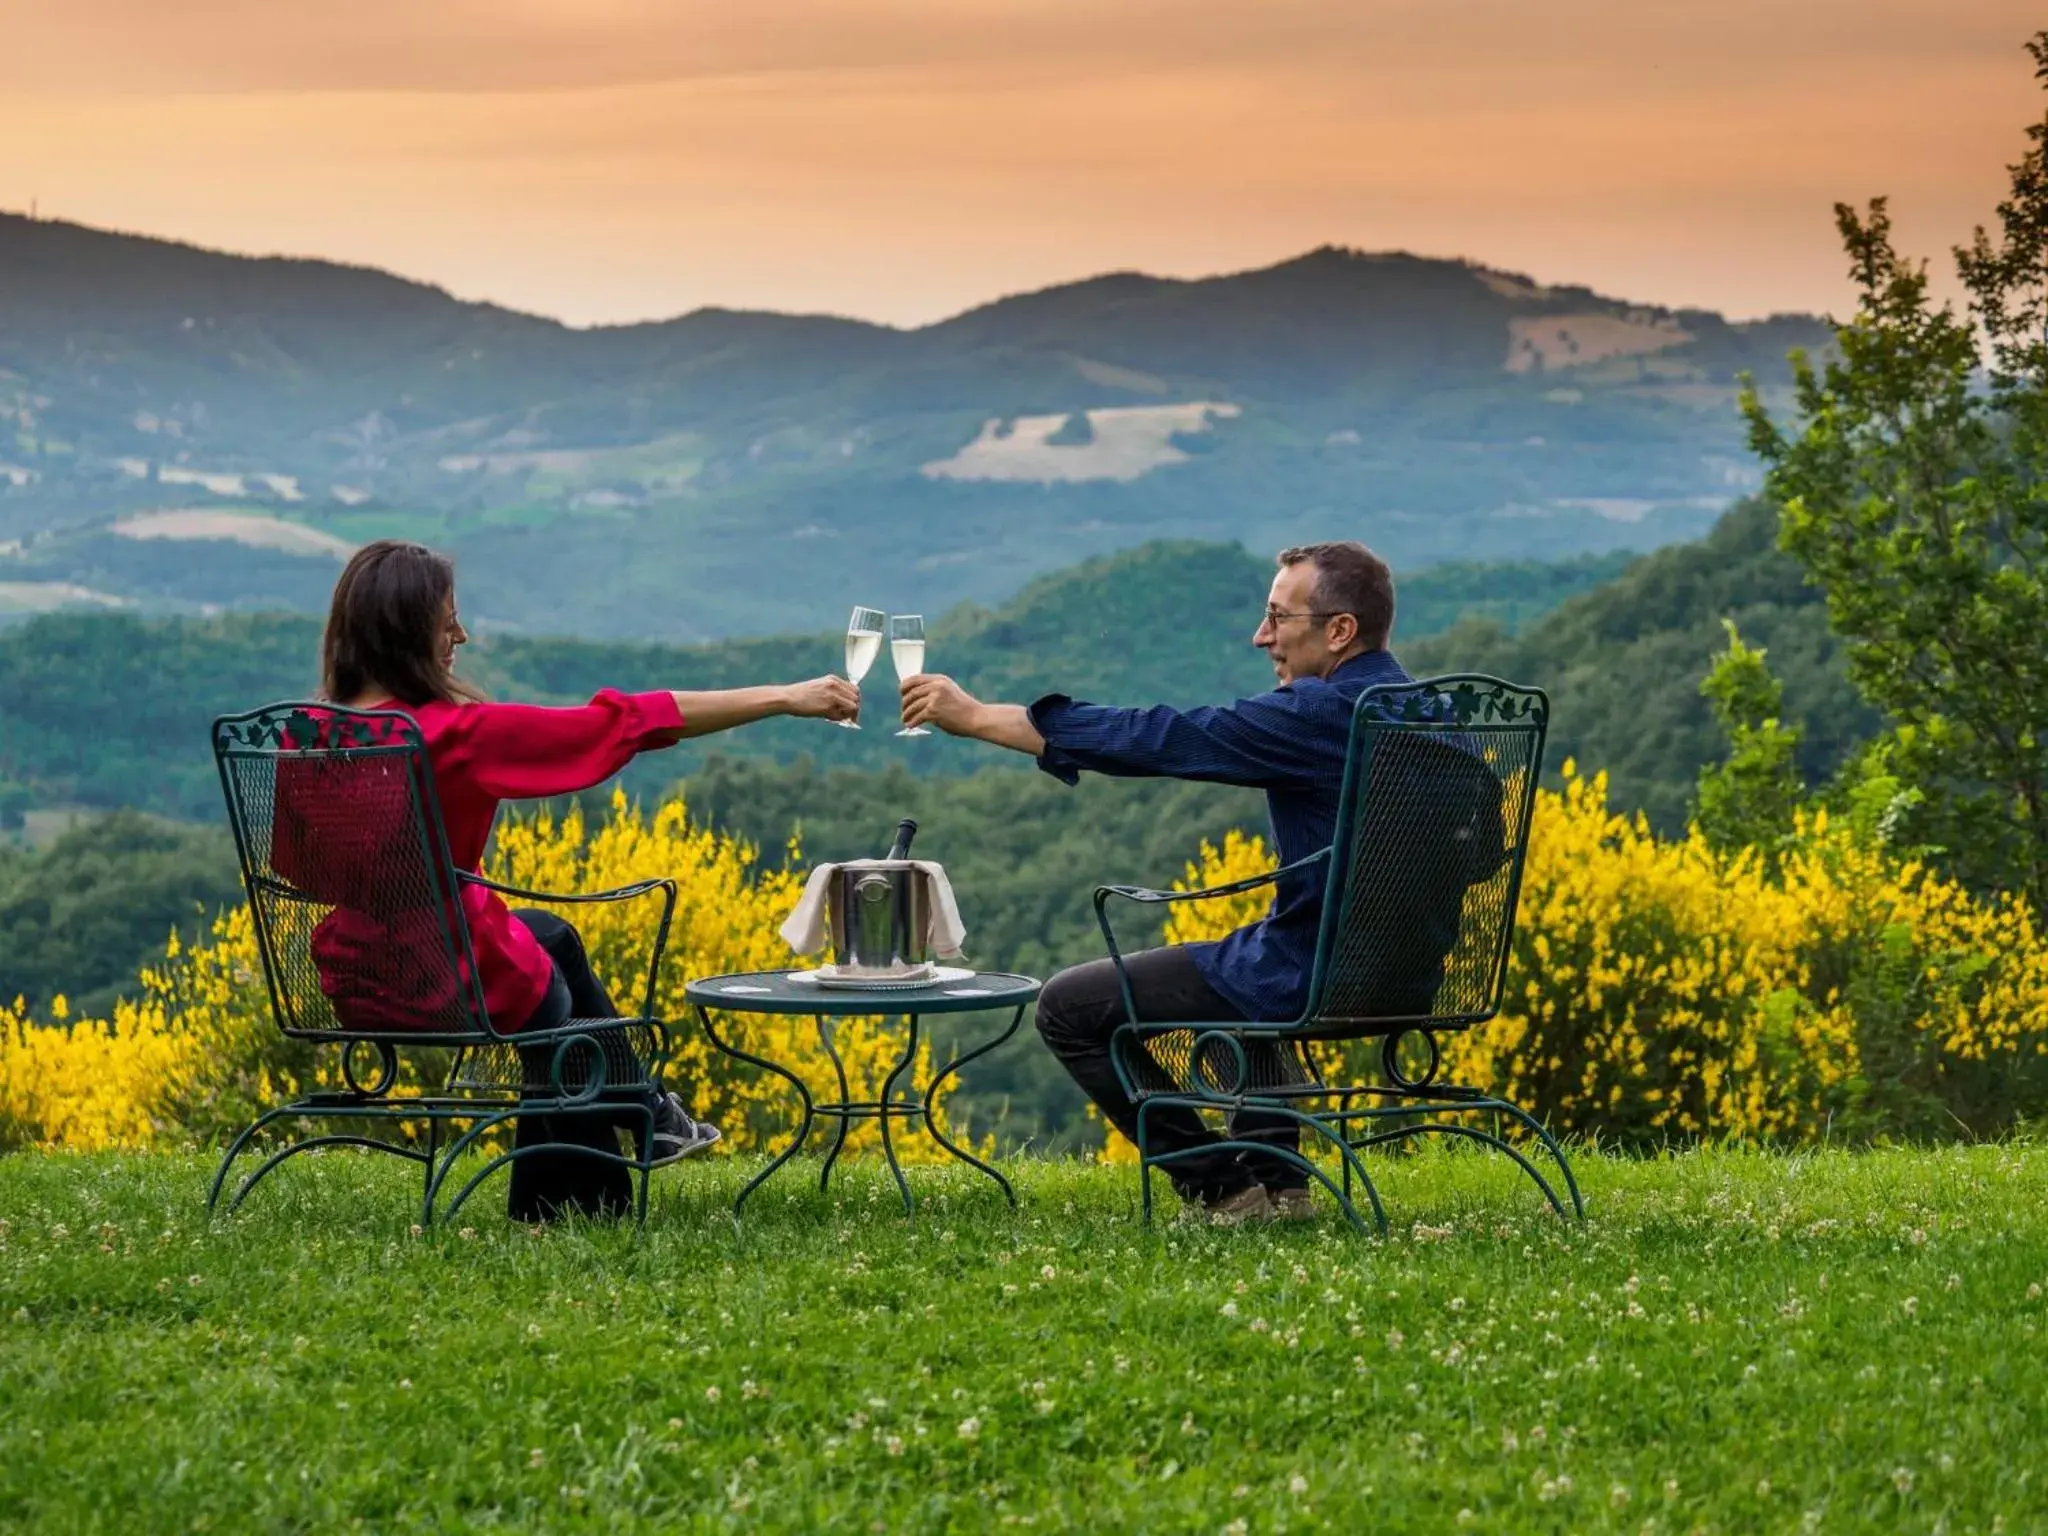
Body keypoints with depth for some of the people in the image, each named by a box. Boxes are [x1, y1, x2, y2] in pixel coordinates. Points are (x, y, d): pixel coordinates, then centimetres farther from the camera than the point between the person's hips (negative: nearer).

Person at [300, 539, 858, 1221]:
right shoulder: (456, 735, -23)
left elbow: (291, 865, 8)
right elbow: (625, 724, -20)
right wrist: (786, 698, -13)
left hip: (352, 986, 6)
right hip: (458, 985, -6)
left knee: (545, 934, 31)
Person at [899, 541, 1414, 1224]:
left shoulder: (1324, 713, -19)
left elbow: (1161, 739, -17)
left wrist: (975, 716, -14)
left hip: (1319, 979, -10)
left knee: (1069, 1007, 1)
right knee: (1233, 968, 41)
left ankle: (1224, 1189, 4)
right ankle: (1276, 1181, 28)